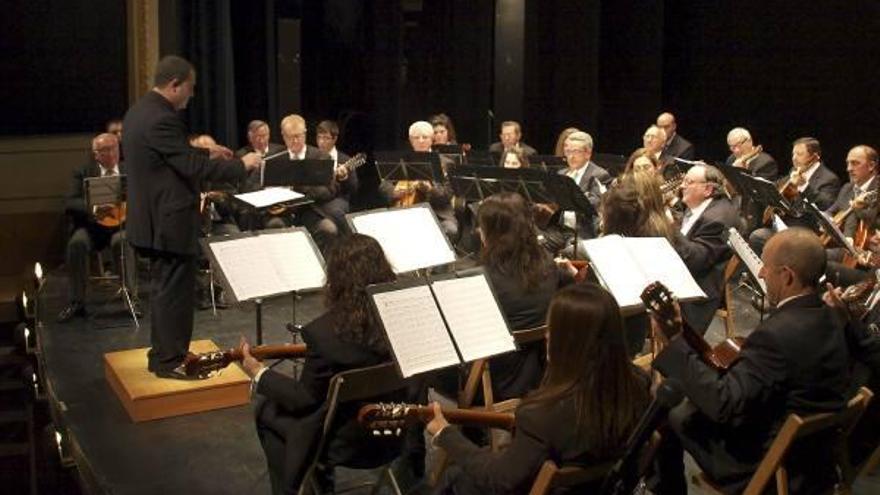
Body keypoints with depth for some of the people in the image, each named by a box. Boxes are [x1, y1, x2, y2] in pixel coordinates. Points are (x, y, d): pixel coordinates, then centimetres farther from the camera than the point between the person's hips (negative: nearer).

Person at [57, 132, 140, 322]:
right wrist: (93, 209, -24)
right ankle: (76, 301, -21)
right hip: (91, 225, 1)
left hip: (120, 223, 0)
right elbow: (69, 204, -5)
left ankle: (132, 296, -33)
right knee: (76, 242, -30)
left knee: (124, 240, -34)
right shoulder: (83, 173, 7)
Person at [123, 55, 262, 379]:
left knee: (165, 288, 19)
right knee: (174, 291, 0)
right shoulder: (162, 119, -23)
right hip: (169, 222, -10)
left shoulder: (140, 111, 10)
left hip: (154, 219, 11)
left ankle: (163, 353, 30)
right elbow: (193, 168, -24)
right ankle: (169, 361, 9)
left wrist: (206, 153, 19)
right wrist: (241, 164, -15)